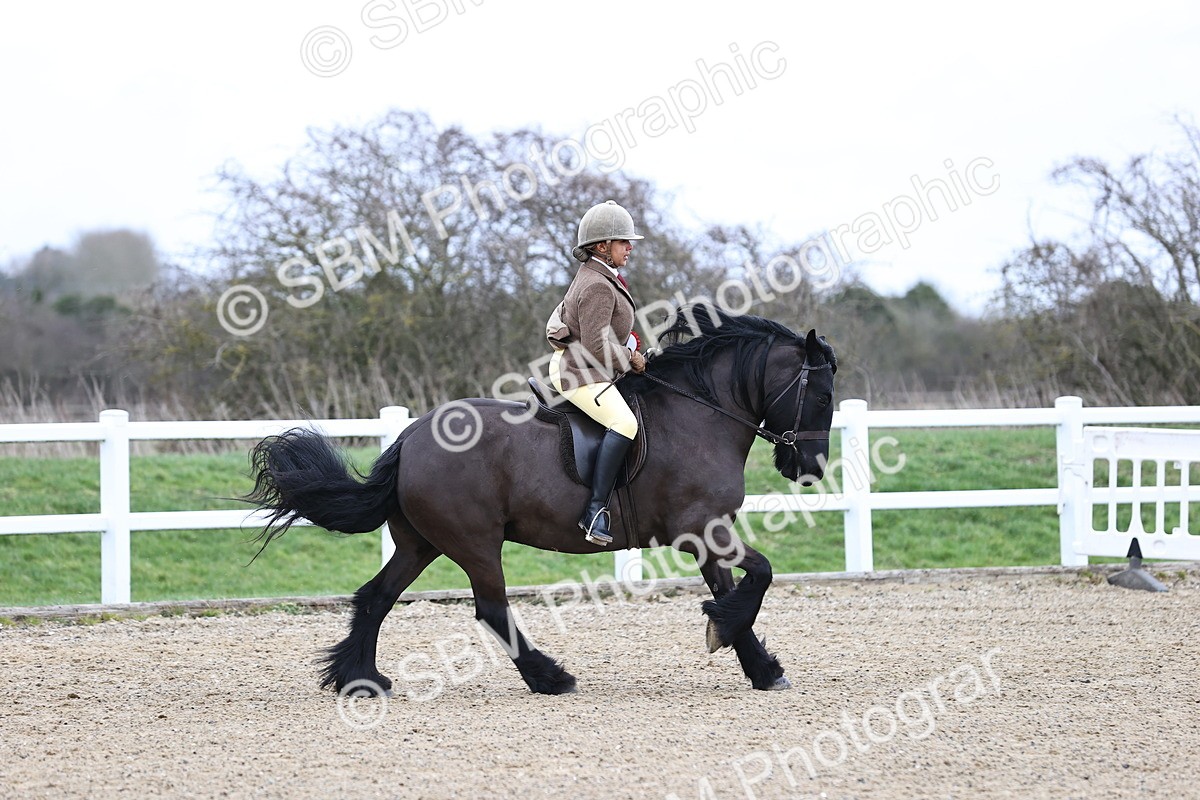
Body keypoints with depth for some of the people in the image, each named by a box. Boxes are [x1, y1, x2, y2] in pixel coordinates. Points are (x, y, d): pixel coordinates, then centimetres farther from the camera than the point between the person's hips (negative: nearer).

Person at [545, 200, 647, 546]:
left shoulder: (591, 276, 15)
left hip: (570, 365, 12)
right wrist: (630, 359, -8)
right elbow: (596, 347, -24)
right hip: (581, 374, -12)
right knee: (624, 423, -31)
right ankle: (596, 510, -38)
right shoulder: (598, 287, -18)